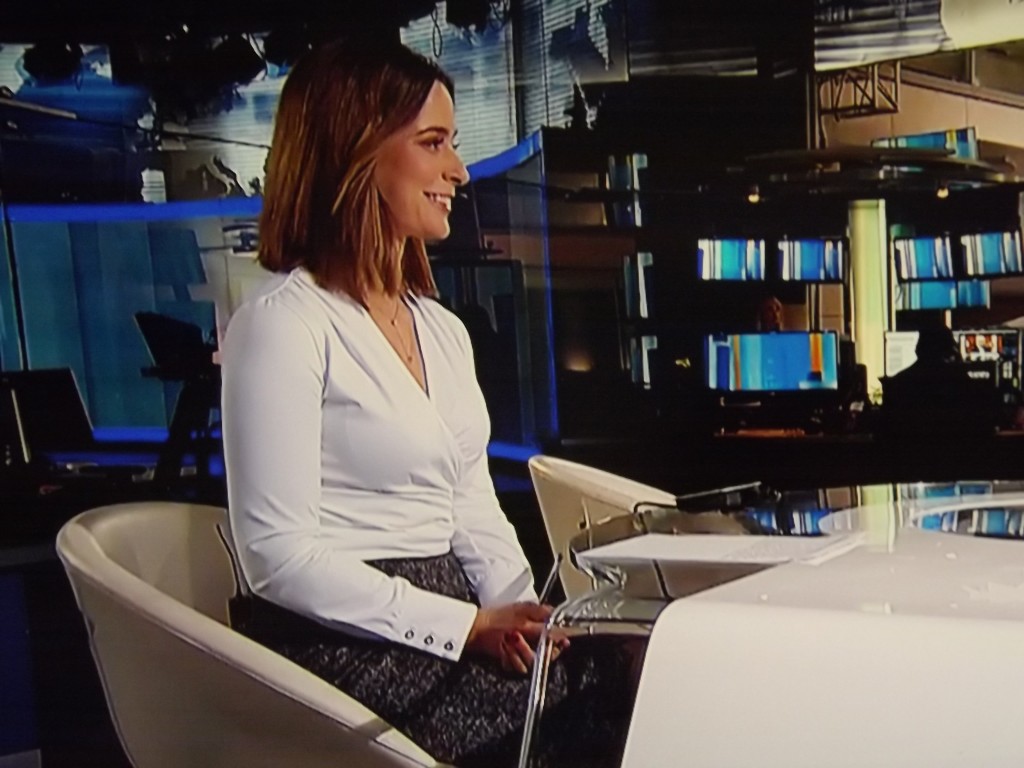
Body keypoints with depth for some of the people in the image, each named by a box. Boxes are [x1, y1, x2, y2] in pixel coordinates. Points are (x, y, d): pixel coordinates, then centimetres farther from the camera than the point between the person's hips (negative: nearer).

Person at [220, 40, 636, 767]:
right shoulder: (283, 324, -9)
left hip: (449, 621, 7)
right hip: (346, 646, -7)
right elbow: (278, 552, -14)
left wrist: (521, 618, -2)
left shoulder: (445, 330, 16)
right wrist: (468, 625, -15)